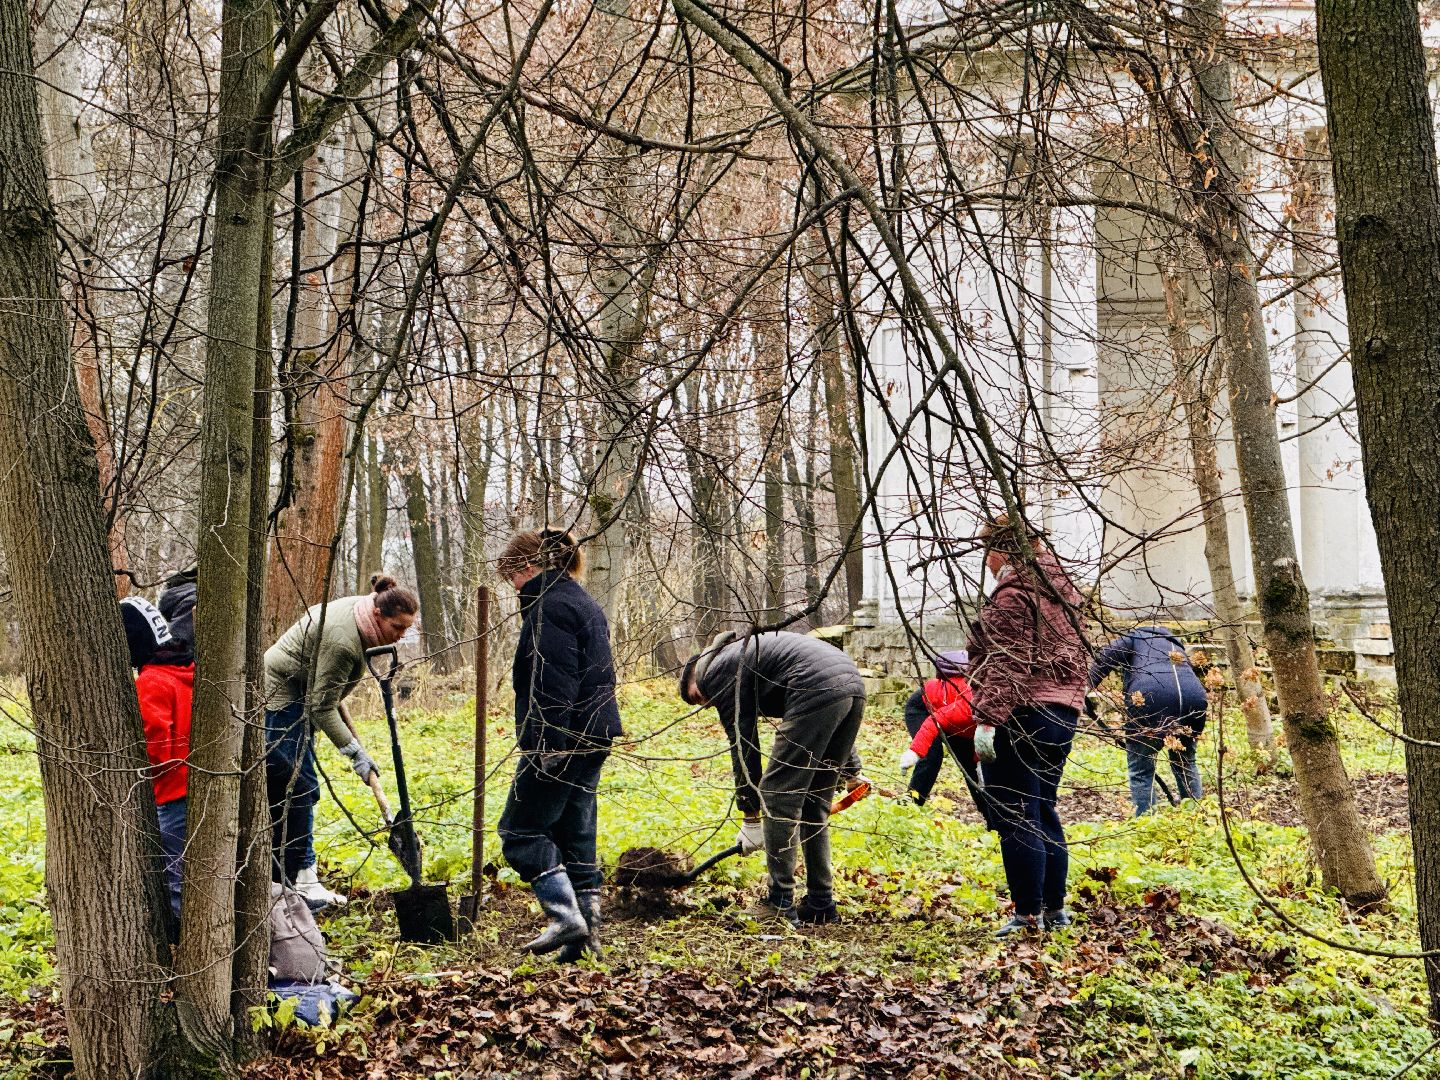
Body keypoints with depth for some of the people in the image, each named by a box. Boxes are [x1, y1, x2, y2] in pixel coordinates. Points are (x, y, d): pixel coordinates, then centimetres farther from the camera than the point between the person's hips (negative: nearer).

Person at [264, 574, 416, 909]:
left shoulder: (361, 611, 0)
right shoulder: (342, 640, -29)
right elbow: (323, 707, -25)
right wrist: (355, 752, -23)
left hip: (297, 699, 11)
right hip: (276, 699, -11)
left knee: (303, 790, 10)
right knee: (294, 790, -12)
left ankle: (304, 877, 14)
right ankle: (292, 883, -8)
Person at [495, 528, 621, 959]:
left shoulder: (549, 605, -13)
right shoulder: (582, 602, 19)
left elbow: (553, 685, -21)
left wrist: (548, 748, -23)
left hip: (561, 741, -10)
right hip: (593, 739, 10)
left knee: (521, 829, -2)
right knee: (576, 836, 12)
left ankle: (565, 917, -9)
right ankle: (587, 934, 13)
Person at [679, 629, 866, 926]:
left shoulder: (716, 671, 8)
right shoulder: (743, 654, 34)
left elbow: (743, 743, 4)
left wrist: (751, 817, 9)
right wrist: (850, 766, 31)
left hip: (818, 690, -9)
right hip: (853, 685, 9)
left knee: (777, 797, 0)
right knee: (814, 803, 17)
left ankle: (780, 904, 3)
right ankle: (820, 904, 20)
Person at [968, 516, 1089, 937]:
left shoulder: (1012, 594, -12)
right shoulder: (1062, 590, 16)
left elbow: (1007, 665, -20)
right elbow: (1079, 657, 21)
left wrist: (988, 719, -22)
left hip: (1020, 716, -10)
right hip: (1063, 714, 10)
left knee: (1016, 820, -4)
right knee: (1044, 814, 19)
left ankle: (1028, 915, -2)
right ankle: (1055, 908, 25)